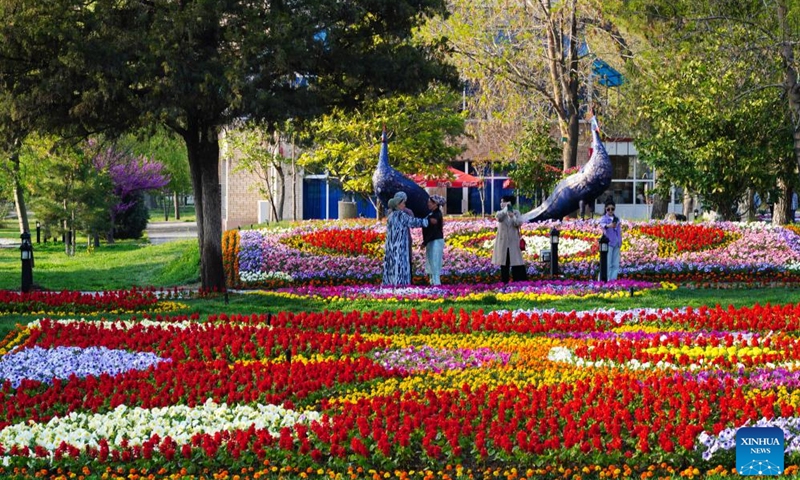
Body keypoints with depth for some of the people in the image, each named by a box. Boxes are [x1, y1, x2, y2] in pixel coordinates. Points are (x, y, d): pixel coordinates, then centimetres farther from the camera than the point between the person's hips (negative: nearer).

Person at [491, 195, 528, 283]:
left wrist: (512, 217, -25)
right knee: (504, 264, 3)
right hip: (503, 242, 2)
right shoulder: (501, 213, 6)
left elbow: (519, 223, -10)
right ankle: (504, 282, 7)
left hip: (513, 242, -1)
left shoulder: (516, 213, 5)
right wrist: (506, 209, -23)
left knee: (517, 264, -6)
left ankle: (521, 282, -3)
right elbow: (498, 217, -17)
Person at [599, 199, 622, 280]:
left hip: (616, 243, 6)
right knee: (608, 263, -11)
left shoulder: (616, 218, 13)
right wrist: (608, 225, -50)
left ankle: (613, 278, 9)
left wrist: (620, 241, 15)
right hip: (608, 243, -6)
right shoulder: (604, 218, -5)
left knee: (616, 264, 6)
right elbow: (602, 224, -28)